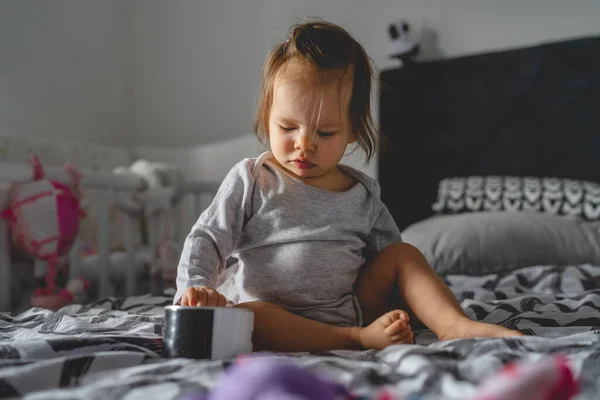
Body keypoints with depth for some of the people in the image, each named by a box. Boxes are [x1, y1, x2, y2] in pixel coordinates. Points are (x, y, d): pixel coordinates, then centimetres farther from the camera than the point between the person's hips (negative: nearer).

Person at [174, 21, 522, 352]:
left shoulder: (363, 195, 7)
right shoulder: (251, 181, -1)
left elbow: (391, 258, 12)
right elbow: (207, 240, -3)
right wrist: (196, 286, -23)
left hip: (353, 309, 4)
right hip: (277, 319, -3)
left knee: (406, 253, -8)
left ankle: (455, 325, -24)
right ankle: (359, 339, -37)